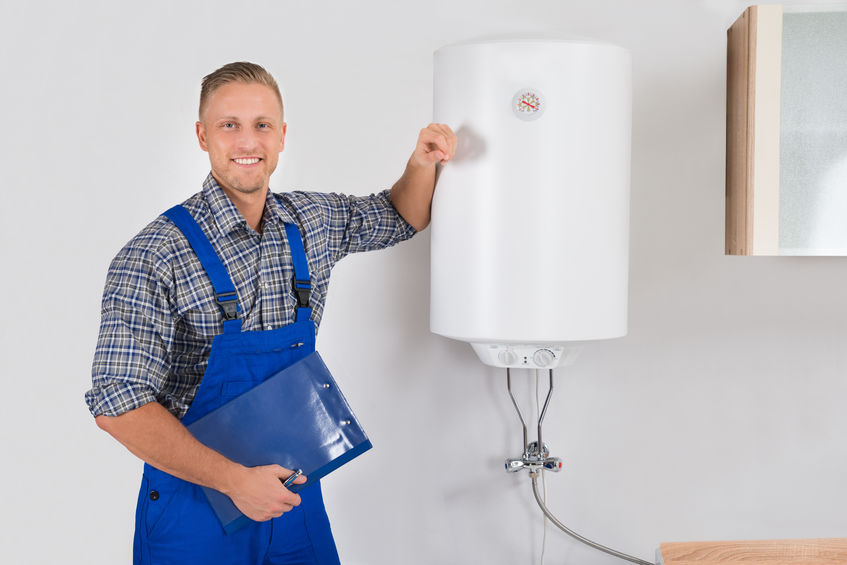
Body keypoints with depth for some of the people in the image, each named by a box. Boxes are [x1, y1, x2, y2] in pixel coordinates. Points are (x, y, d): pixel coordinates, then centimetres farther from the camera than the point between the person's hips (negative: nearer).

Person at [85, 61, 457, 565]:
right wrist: (233, 479, -25)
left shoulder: (311, 222, 0)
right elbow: (118, 403, -21)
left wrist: (423, 164, -4)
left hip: (292, 489, 5)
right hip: (196, 504, -4)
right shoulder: (153, 258, -17)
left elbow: (400, 218, 17)